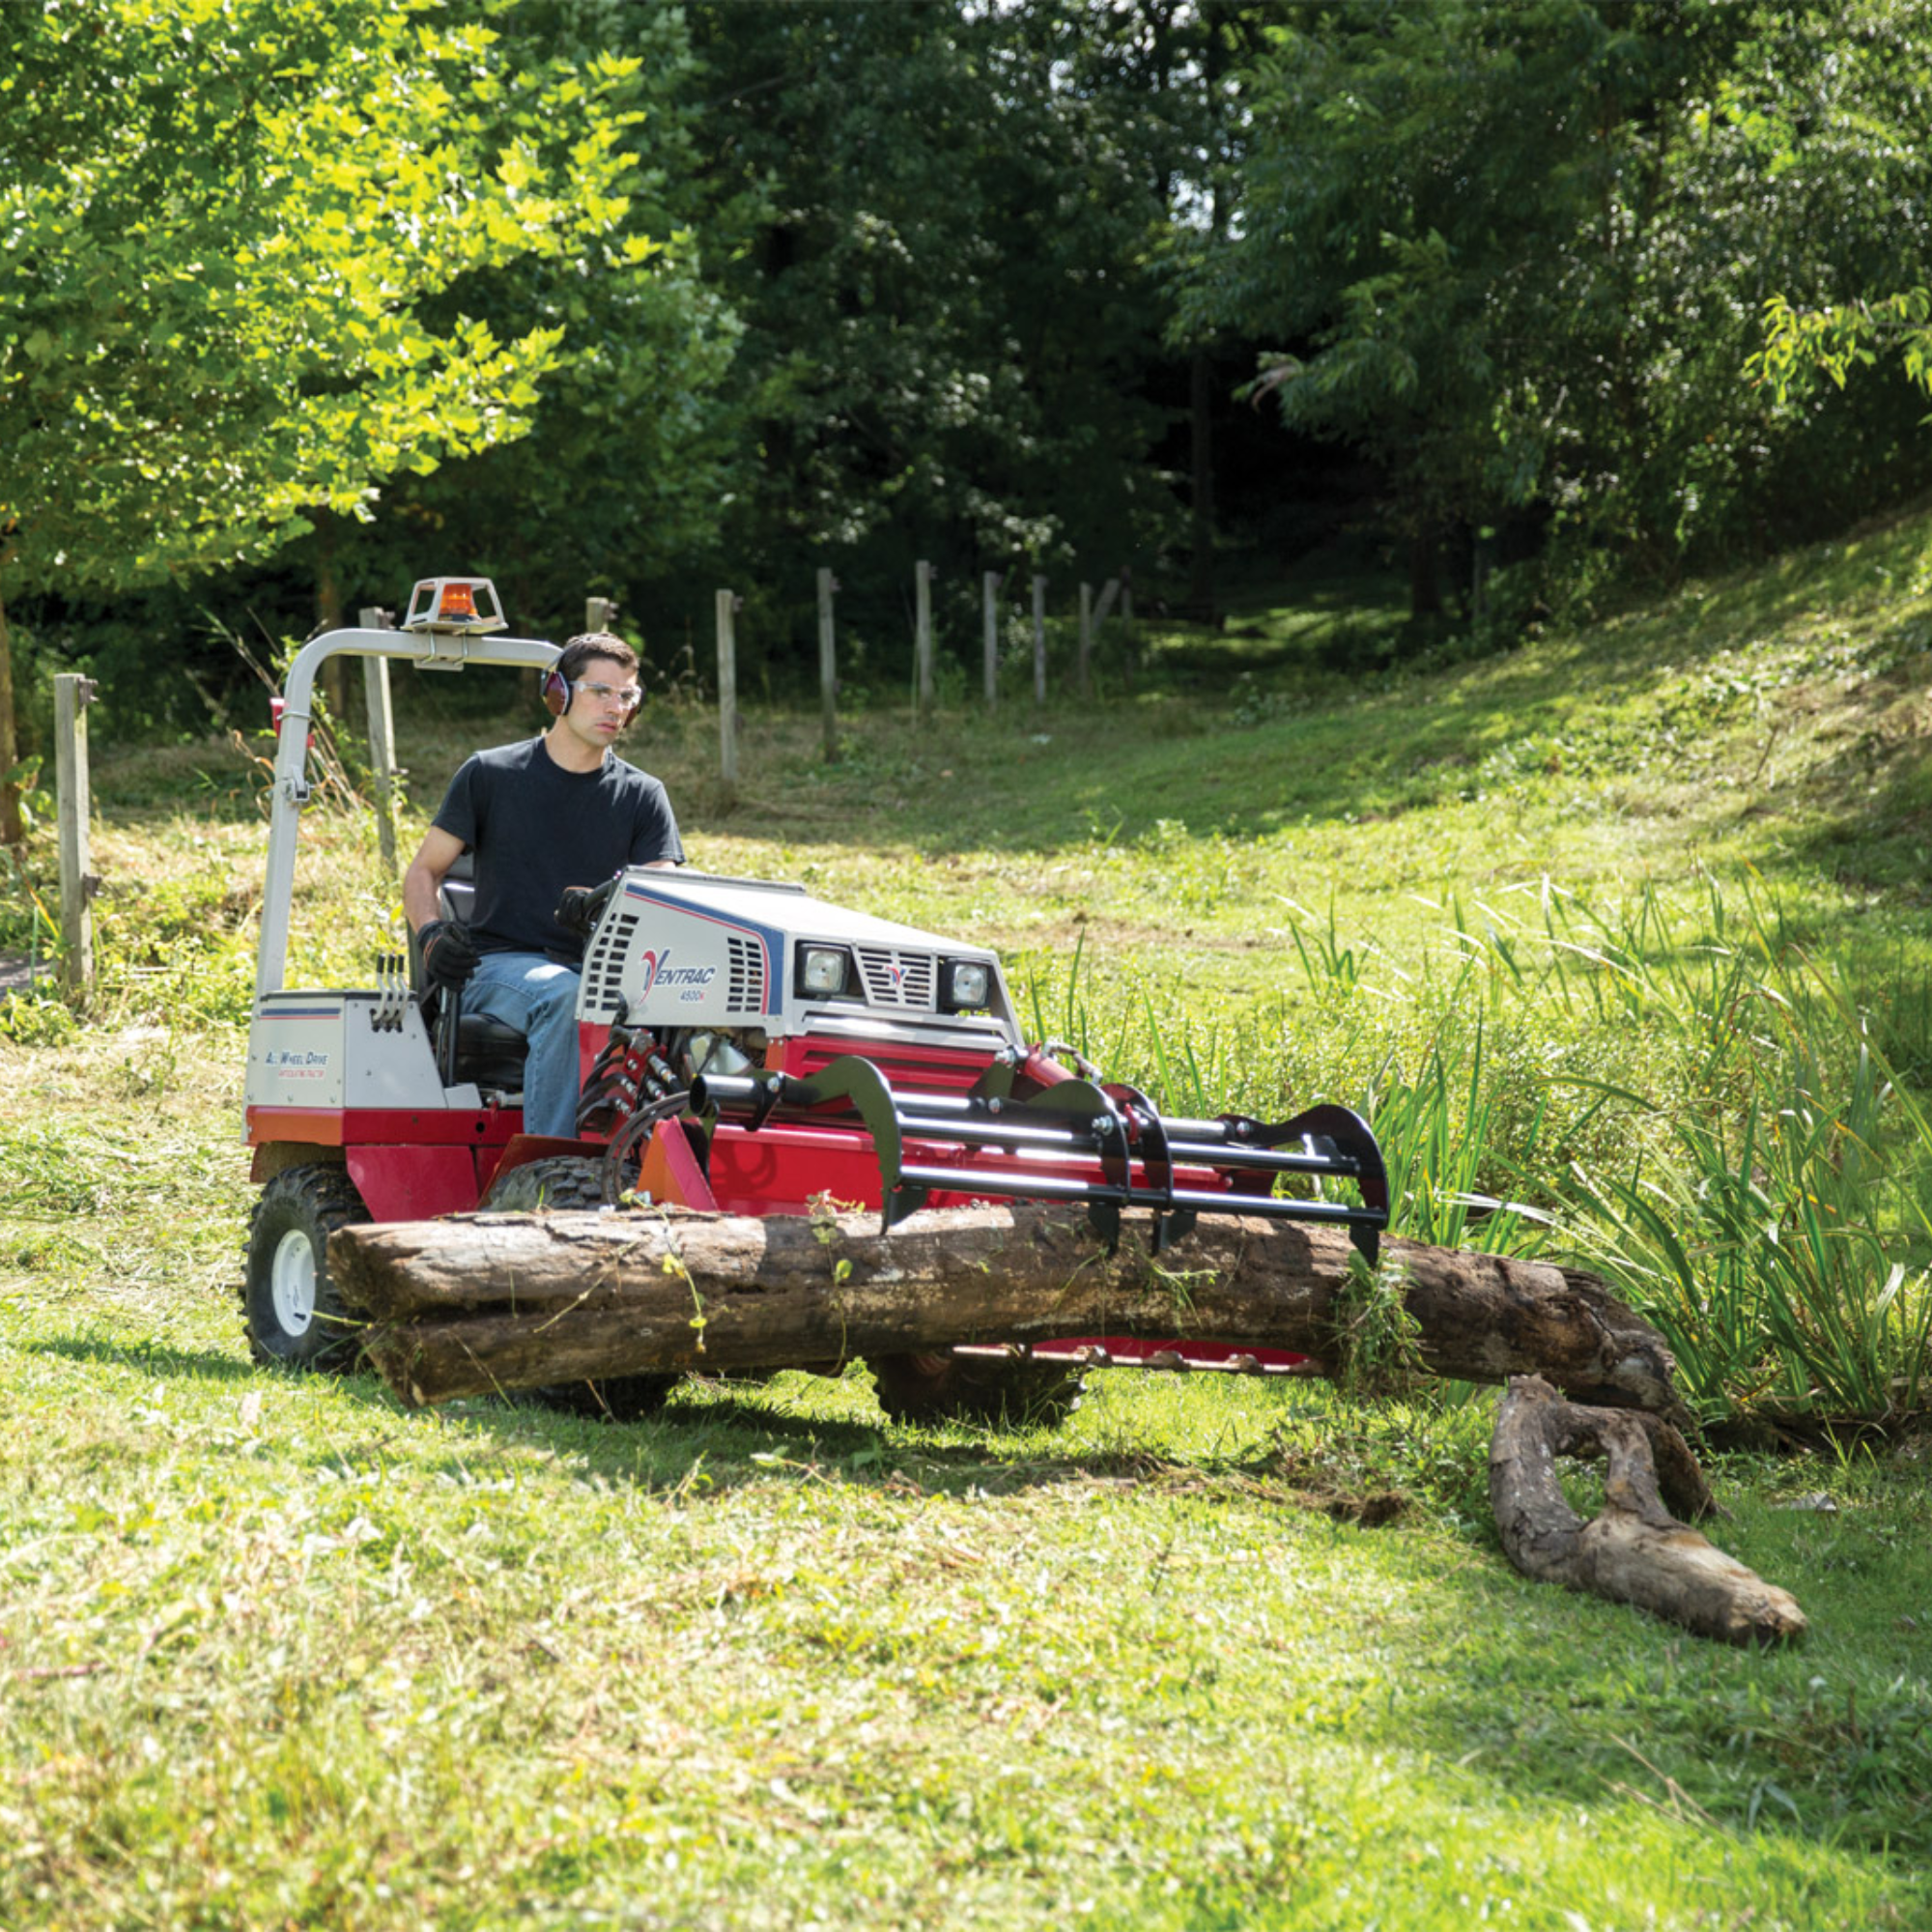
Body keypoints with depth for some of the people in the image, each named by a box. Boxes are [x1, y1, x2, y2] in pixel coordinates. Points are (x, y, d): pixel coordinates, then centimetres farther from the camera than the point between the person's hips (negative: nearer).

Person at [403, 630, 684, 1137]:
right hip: (499, 966, -2)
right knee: (563, 995, -38)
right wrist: (432, 937, -9)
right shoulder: (489, 776, 9)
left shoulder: (642, 796, 14)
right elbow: (423, 871, 13)